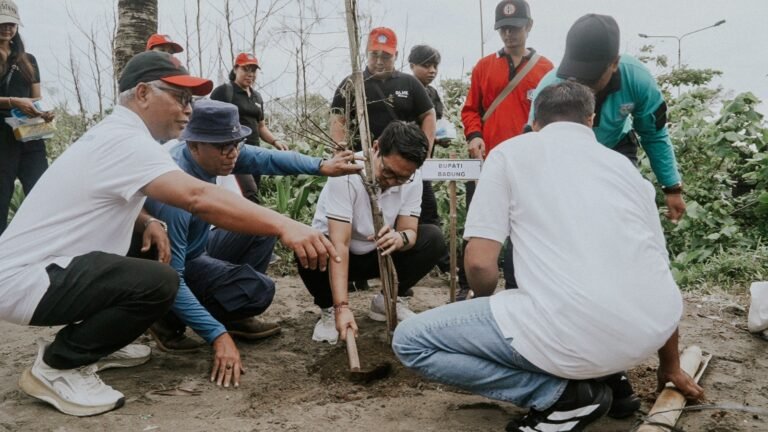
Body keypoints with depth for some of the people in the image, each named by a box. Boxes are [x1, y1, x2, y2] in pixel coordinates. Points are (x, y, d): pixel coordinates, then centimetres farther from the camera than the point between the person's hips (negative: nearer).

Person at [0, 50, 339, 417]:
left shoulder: (115, 134, 11)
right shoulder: (126, 140, -22)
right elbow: (199, 198, -36)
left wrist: (147, 222, 1)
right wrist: (283, 226, -42)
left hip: (40, 267, 10)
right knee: (158, 282, -27)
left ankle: (91, 341, 19)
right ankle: (56, 366, -8)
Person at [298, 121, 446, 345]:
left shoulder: (412, 179, -15)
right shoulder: (346, 173, -31)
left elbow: (410, 230, -17)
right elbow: (339, 243, -37)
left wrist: (401, 237, -45)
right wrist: (342, 307, -44)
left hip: (377, 255, 4)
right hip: (338, 255, -4)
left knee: (433, 238, -16)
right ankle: (328, 309, -6)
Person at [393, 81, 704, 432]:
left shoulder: (510, 152, 8)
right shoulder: (624, 164, 21)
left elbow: (480, 262, -1)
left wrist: (484, 303, 24)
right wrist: (670, 366, 40)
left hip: (575, 332, -7)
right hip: (652, 331, 7)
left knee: (409, 340, 8)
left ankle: (560, 393, 2)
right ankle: (605, 374, 23)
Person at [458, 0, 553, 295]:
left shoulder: (546, 69, 6)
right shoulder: (484, 66, 10)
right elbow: (470, 109, 11)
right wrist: (473, 136, -7)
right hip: (485, 162, 1)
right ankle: (467, 288, 16)